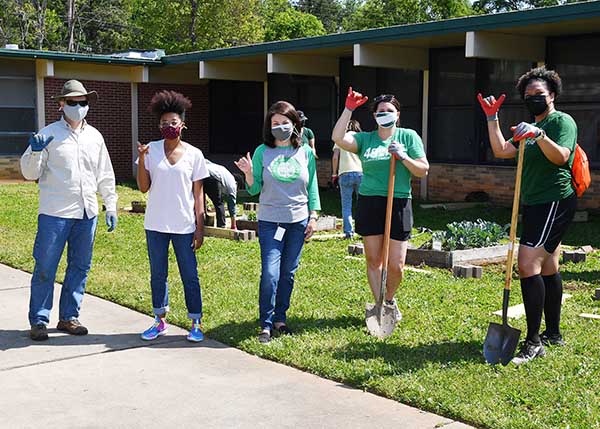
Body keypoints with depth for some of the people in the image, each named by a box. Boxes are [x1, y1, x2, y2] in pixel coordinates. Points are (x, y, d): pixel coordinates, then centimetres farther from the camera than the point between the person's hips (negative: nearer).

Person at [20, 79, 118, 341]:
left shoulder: (95, 136, 11)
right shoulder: (48, 134, -2)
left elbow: (105, 175, 18)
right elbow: (30, 173, -1)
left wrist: (111, 207, 14)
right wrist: (35, 152, -20)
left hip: (87, 213, 5)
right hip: (55, 213, -5)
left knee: (80, 267, 11)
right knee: (45, 268, -1)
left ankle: (68, 317, 23)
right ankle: (39, 321, 10)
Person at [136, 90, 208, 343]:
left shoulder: (194, 154, -2)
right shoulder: (151, 151, 0)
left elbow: (198, 193, 1)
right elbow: (143, 187, 0)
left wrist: (200, 228, -2)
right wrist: (141, 159, -14)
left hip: (184, 226, -2)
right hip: (156, 225, 2)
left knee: (190, 276, 4)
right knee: (157, 275, 13)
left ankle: (196, 324, 15)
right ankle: (160, 321, 27)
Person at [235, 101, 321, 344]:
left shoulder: (305, 153, 3)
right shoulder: (262, 152, -1)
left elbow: (312, 187, 9)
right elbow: (254, 190, 2)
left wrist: (313, 217, 5)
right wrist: (248, 174, -17)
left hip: (298, 221, 2)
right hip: (270, 220, -2)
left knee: (288, 273, 9)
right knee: (270, 273, -10)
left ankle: (280, 318, 23)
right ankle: (266, 324, 1)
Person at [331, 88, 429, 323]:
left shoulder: (408, 136, 6)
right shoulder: (366, 139, 9)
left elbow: (423, 170, 3)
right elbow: (338, 138, -8)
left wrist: (403, 157, -13)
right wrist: (348, 109, -11)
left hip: (399, 204, -1)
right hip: (369, 204, 1)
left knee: (396, 265, 1)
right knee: (373, 261, 6)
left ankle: (390, 299, 28)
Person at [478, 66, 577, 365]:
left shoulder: (562, 121, -7)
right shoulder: (532, 128, 21)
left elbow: (561, 156, -24)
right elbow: (501, 151, 13)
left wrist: (538, 135, -37)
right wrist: (492, 118, 9)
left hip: (554, 202, -10)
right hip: (535, 205, 10)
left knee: (528, 265, -18)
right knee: (548, 268, 13)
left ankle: (534, 342, -17)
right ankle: (553, 334, 23)